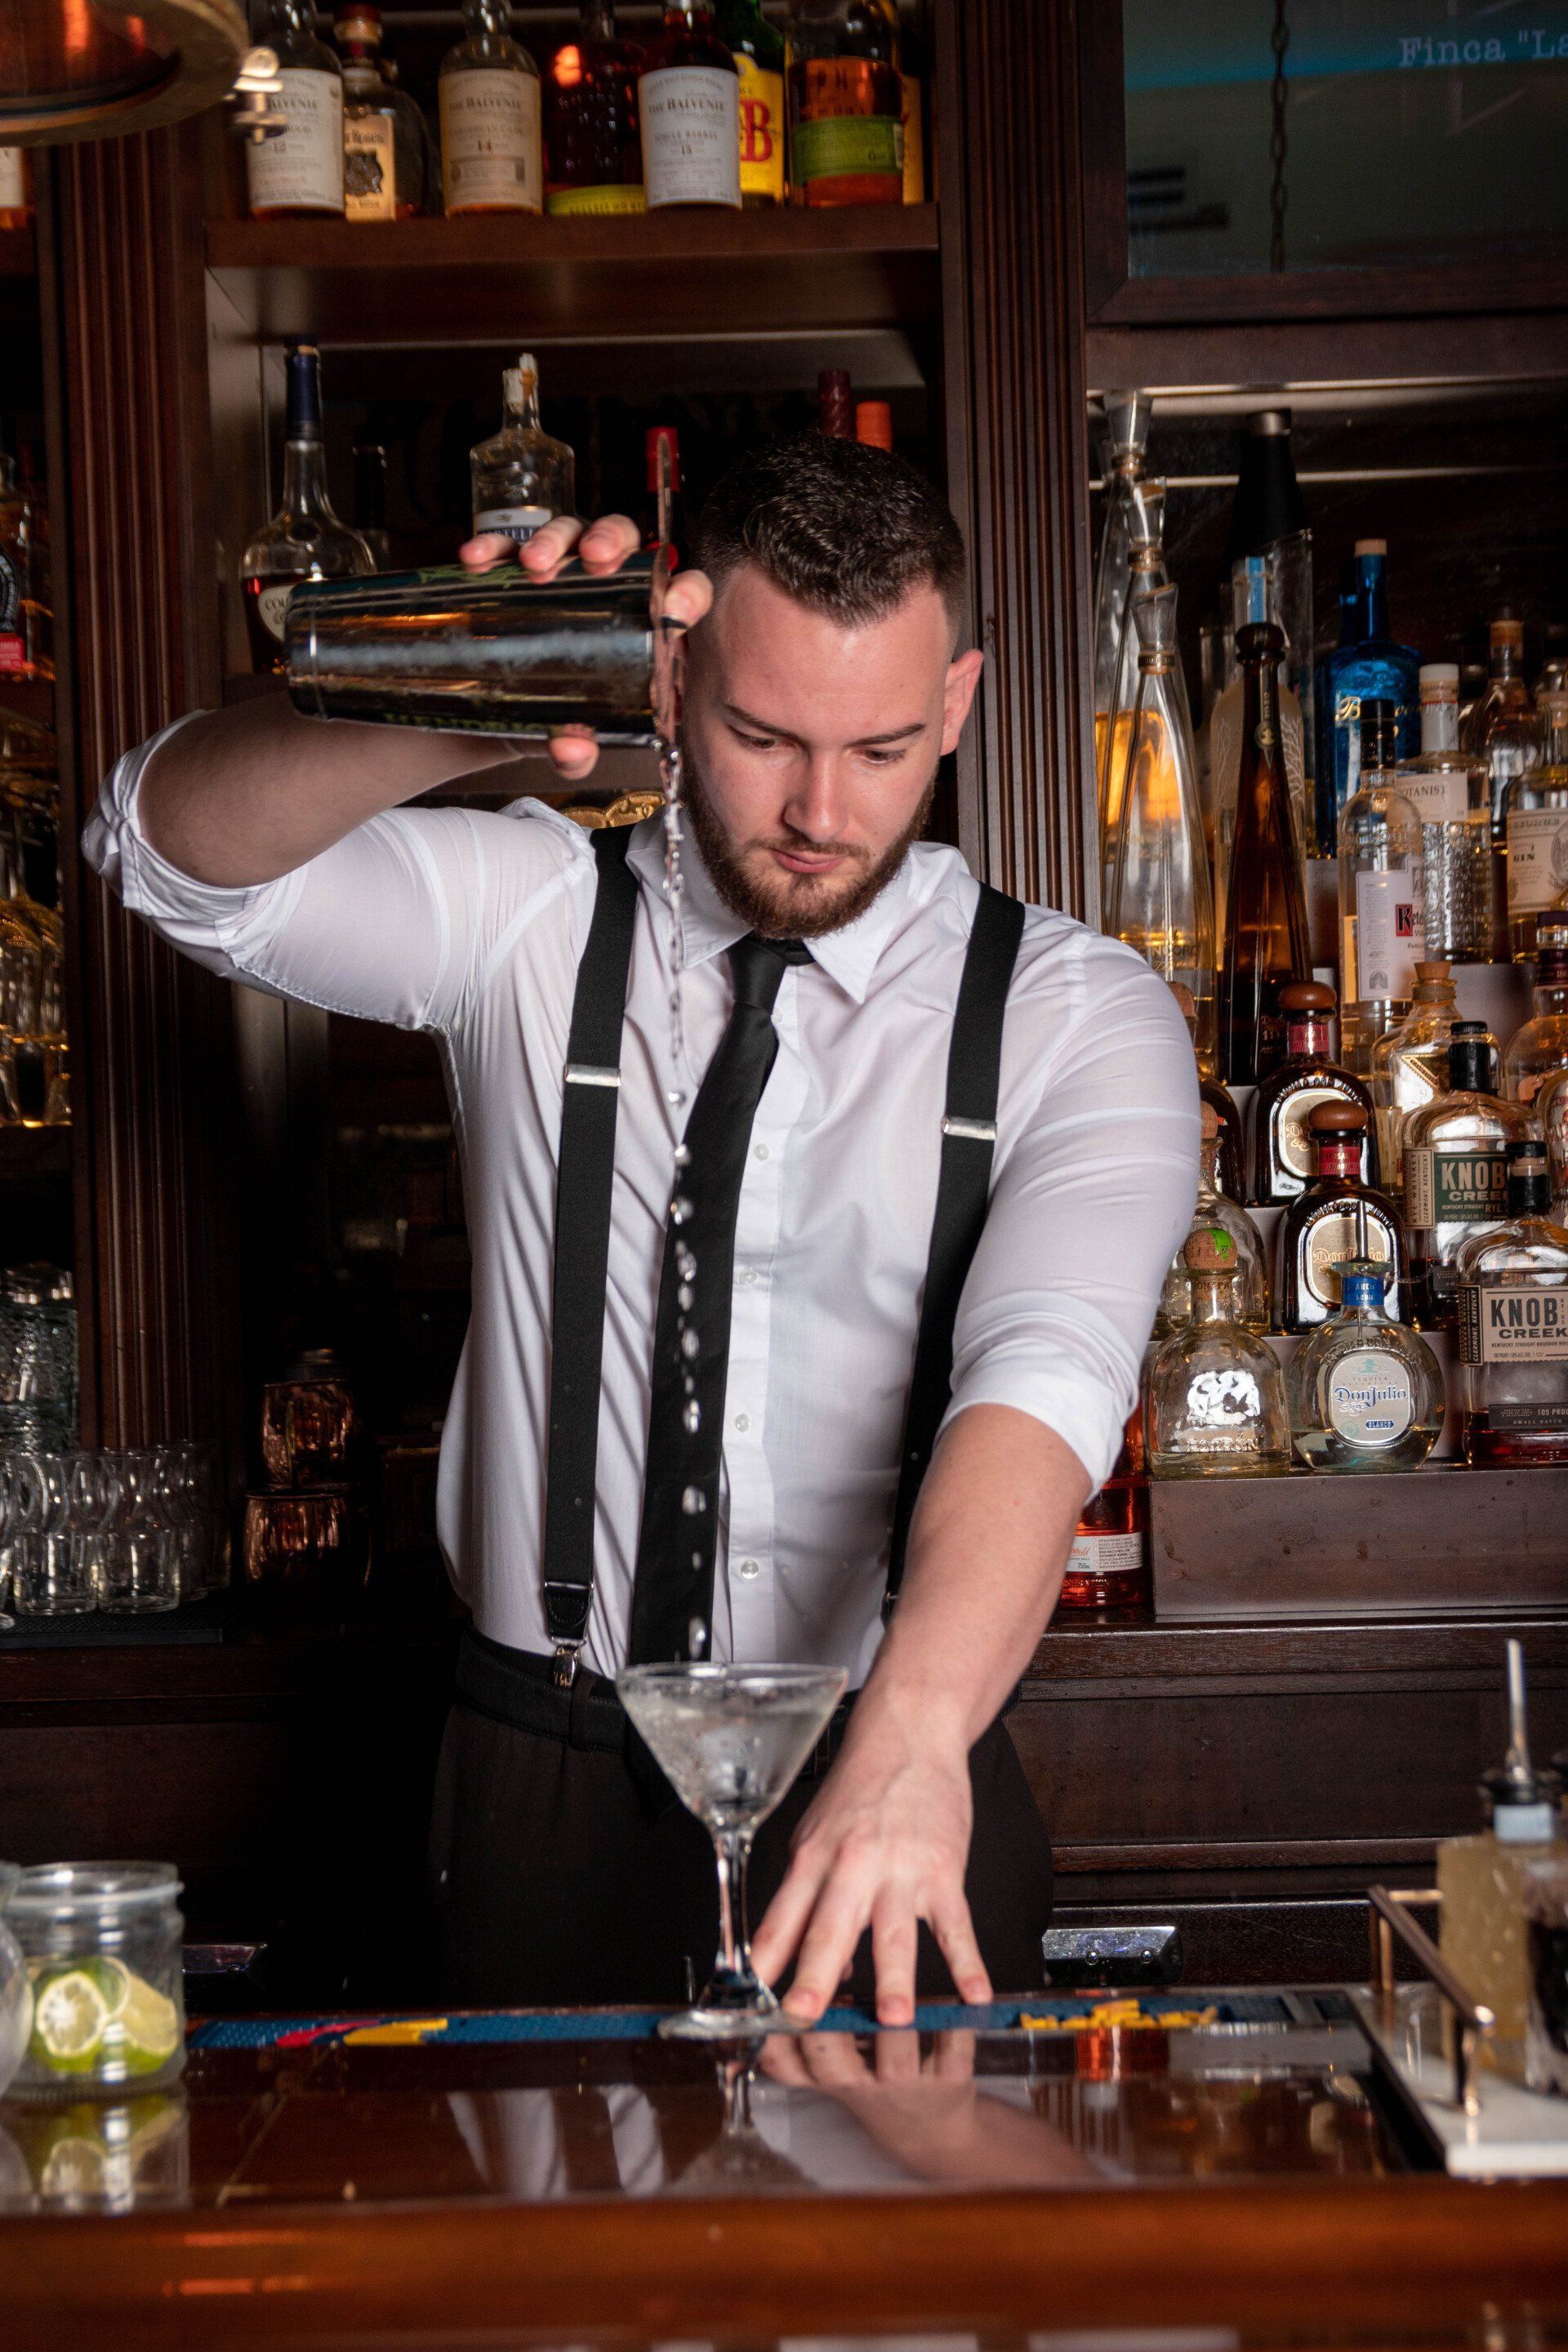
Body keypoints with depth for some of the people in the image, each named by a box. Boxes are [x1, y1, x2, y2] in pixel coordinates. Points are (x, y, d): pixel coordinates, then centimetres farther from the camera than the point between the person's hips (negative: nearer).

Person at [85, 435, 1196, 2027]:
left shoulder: (1079, 1015, -5)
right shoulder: (535, 922, 1)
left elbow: (1046, 1366, -21)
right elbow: (170, 848, -11)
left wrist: (914, 1732, -39)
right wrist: (464, 720, -30)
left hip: (904, 1780, 0)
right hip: (545, 1781, 1)